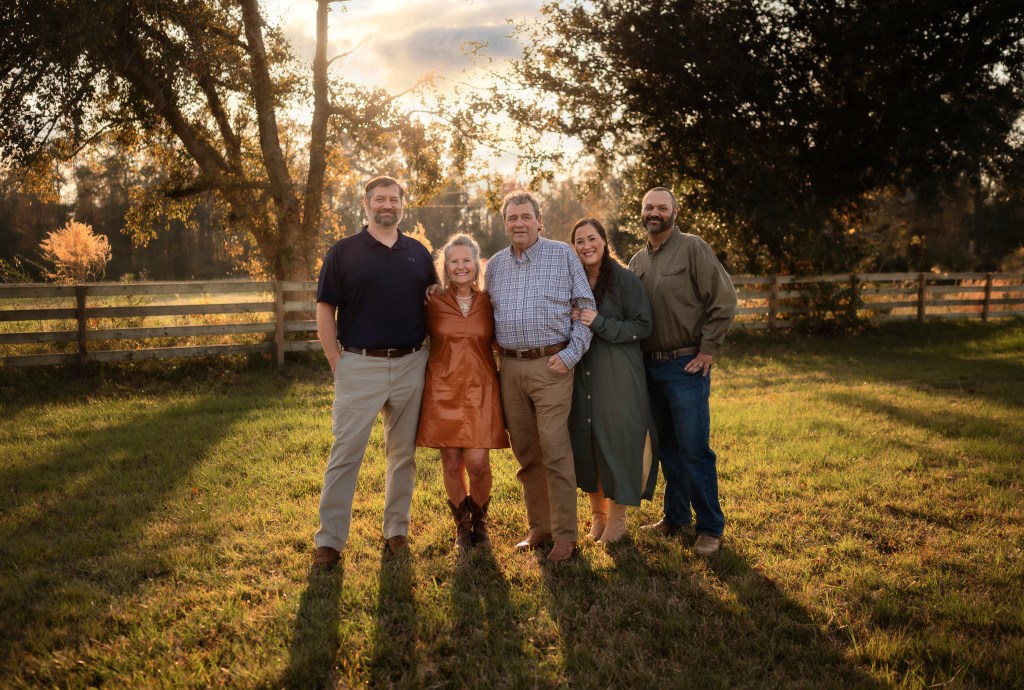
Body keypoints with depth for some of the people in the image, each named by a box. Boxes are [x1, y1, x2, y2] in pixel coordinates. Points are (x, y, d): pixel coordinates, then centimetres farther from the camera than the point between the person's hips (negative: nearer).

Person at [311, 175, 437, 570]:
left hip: (411, 364, 3)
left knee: (403, 453, 11)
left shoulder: (419, 253, 10)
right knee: (345, 452, -2)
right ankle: (329, 539, 7)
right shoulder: (343, 252, 1)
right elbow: (325, 310, 0)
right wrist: (337, 363, -6)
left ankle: (397, 530, 25)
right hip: (360, 364, -3)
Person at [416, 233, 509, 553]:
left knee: (478, 463, -7)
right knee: (451, 464, 4)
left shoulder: (488, 304, 5)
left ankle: (479, 519, 21)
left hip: (480, 391, 0)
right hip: (443, 391, 0)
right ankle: (462, 524, 26)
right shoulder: (434, 304, 2)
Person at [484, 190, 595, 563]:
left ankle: (565, 535, 3)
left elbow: (586, 306, 0)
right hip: (510, 368, 5)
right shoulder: (495, 264, 13)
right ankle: (539, 527, 22)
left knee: (555, 452, -7)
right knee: (525, 453, 10)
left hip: (551, 366, -5)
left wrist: (572, 354, -9)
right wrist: (495, 358, 7)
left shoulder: (563, 255, 1)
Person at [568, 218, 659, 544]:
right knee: (585, 440, 7)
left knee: (616, 440, -1)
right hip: (581, 374, 4)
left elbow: (642, 327, -10)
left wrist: (600, 324, -20)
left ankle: (617, 517, 15)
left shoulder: (625, 280, -6)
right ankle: (597, 513, 24)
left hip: (618, 376, -4)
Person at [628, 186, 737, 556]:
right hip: (650, 366, 6)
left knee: (694, 449, -3)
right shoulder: (637, 260, 12)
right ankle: (675, 516, 28)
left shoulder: (692, 248, -7)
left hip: (686, 366, -6)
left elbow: (724, 299, -12)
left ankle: (710, 528, 10)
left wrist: (707, 350, -13)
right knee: (667, 447, 14)